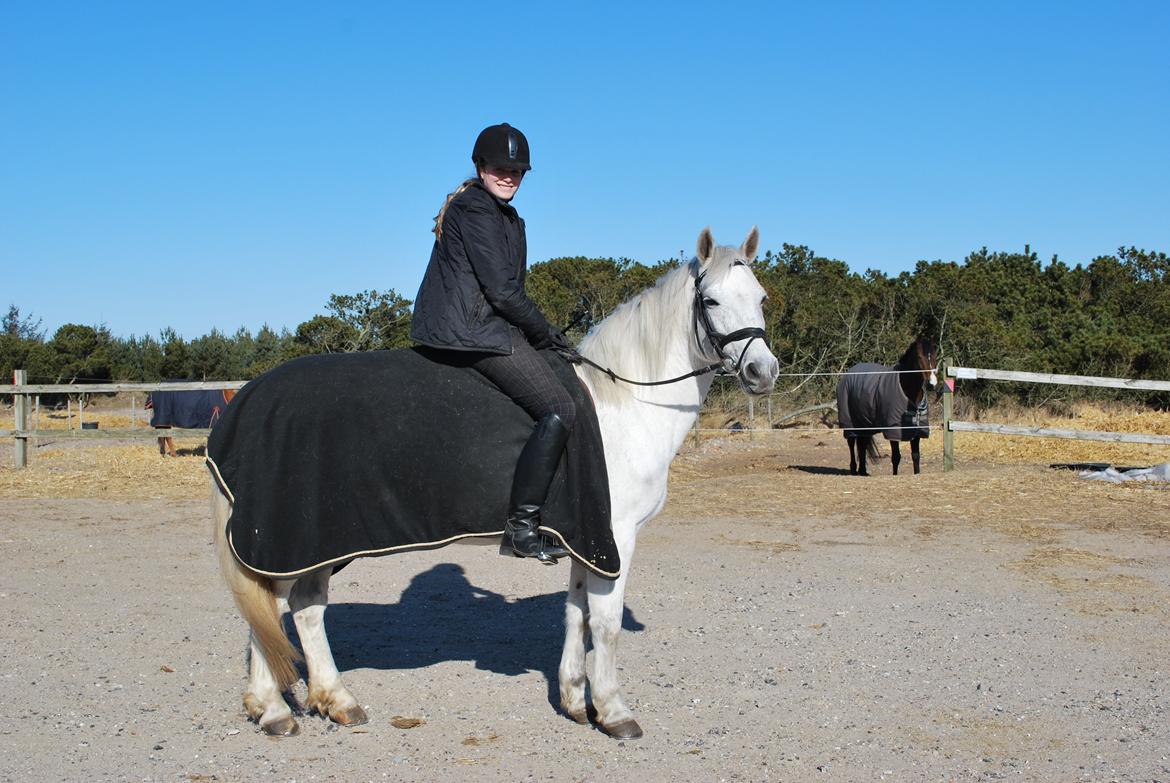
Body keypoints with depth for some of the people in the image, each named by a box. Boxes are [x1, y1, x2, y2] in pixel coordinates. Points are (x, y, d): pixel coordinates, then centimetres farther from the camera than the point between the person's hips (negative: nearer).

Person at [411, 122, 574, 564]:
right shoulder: (474, 209, -9)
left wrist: (543, 338, 10)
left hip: (486, 328, 11)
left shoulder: (510, 219, 22)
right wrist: (549, 336, -5)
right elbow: (502, 292, -14)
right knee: (559, 410, -19)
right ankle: (521, 527, -19)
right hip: (470, 331, -11)